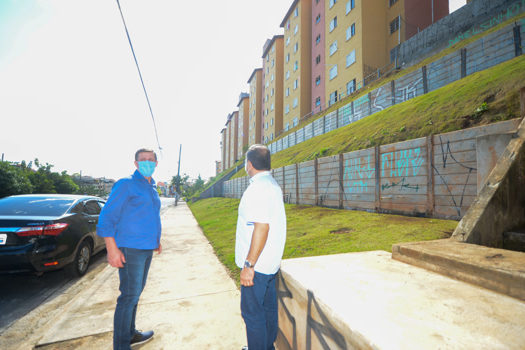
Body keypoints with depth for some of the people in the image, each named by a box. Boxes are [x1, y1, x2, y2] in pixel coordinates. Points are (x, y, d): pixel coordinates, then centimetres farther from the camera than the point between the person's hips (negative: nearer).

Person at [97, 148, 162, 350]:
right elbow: (106, 218, -13)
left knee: (136, 292, 18)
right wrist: (112, 249, -19)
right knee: (129, 295, -3)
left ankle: (130, 334, 34)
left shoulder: (152, 188, 14)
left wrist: (156, 240, 23)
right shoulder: (126, 185, -10)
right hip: (130, 249, -8)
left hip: (147, 249, 8)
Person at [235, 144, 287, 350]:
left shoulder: (258, 188, -20)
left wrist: (248, 265, -21)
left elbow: (261, 227, -27)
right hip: (270, 263, 10)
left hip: (257, 264, -10)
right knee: (268, 308, 22)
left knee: (252, 313, 6)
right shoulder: (273, 184, 11)